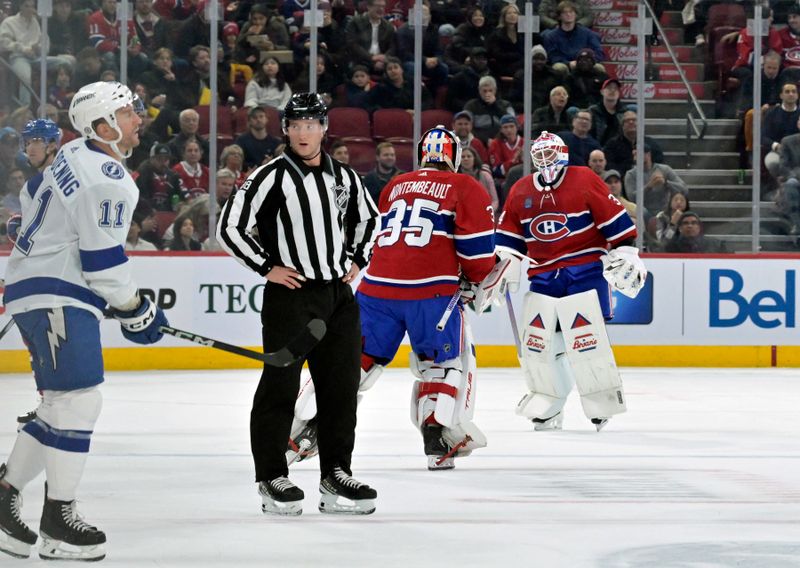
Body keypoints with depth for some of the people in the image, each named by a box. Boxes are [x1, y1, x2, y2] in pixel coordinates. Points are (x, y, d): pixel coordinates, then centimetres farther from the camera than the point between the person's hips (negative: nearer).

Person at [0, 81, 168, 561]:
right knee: (80, 400, -12)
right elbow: (103, 259, -19)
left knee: (64, 405, 14)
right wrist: (136, 310, -5)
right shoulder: (108, 180, -17)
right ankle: (58, 519, -10)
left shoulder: (77, 156, 14)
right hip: (55, 299, -11)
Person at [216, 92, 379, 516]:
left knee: (342, 384, 7)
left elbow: (367, 218, 28)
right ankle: (271, 477, 5)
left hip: (339, 294, 6)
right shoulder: (271, 177, -8)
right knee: (280, 385, -3)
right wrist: (267, 267, -9)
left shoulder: (344, 177, 10)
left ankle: (335, 473, 16)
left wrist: (357, 260, 14)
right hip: (291, 294, -6)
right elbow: (229, 227, -9)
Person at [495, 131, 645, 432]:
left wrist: (626, 254, -9)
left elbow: (615, 220, -5)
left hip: (585, 270, -5)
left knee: (586, 339, -12)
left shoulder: (585, 180, -5)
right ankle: (547, 405, 15)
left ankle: (603, 404, 1)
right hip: (542, 276, 5)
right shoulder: (521, 191, 10)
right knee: (536, 340, 2)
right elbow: (508, 235, 15)